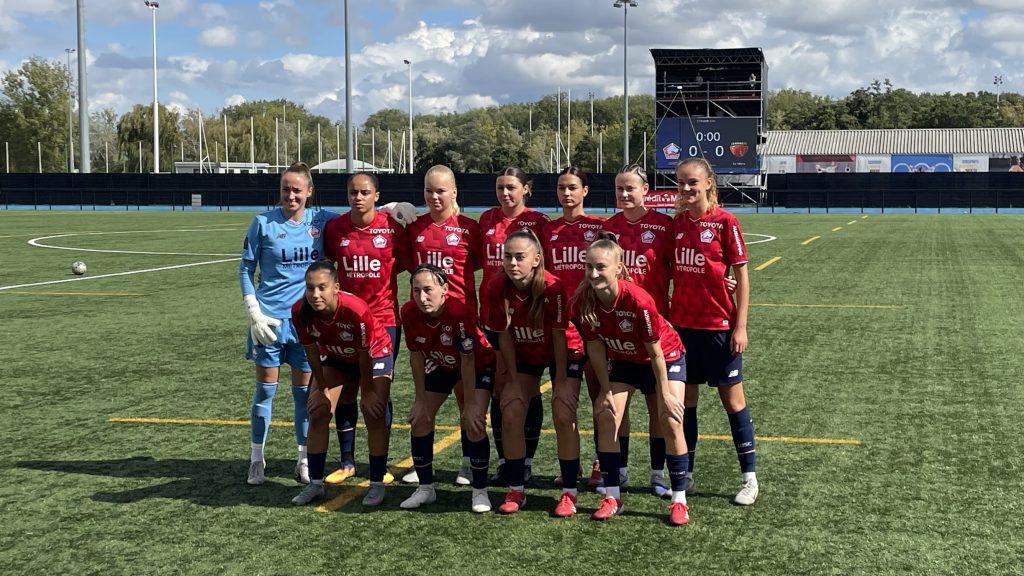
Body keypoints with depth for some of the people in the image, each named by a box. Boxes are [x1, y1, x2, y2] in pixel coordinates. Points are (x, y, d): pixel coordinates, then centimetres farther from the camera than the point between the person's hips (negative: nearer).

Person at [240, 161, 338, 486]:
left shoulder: (322, 220, 0)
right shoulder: (263, 223, -4)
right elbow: (246, 269, 1)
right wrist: (254, 312, -7)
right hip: (269, 318, -1)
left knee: (304, 390, 8)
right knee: (265, 389, 5)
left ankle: (304, 459, 19)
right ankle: (257, 458, 17)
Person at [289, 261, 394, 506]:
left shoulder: (357, 310, -40)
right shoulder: (300, 311, -29)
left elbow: (364, 355, -26)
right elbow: (311, 351, -12)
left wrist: (367, 392, -15)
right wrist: (322, 388, -5)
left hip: (374, 355, -4)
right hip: (334, 358, 4)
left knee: (374, 415, -13)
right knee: (318, 413, -3)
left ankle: (377, 484, 0)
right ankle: (315, 483, 8)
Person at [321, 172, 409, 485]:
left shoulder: (392, 228, -8)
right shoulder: (334, 228, -1)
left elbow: (405, 266, 2)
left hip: (384, 320, -2)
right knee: (345, 391, 7)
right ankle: (347, 462, 21)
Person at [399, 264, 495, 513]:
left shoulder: (460, 312, -39)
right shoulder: (409, 313, -26)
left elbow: (467, 360, -29)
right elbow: (416, 357, -12)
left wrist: (470, 403, -24)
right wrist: (421, 400, -9)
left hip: (478, 365, -5)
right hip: (440, 366, 5)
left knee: (474, 423, -18)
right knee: (419, 419, -2)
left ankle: (480, 491, -2)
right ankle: (425, 489, 14)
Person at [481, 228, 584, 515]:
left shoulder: (553, 287, -31)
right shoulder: (496, 288, -22)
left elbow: (559, 337, -23)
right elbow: (504, 336, -11)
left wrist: (560, 381, -17)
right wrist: (514, 379, -9)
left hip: (564, 354, -3)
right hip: (524, 355, 3)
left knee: (563, 415, -15)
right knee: (511, 413, -9)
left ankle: (569, 493, -4)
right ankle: (515, 490, 5)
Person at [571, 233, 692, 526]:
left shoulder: (638, 300, -36)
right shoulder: (583, 301, -24)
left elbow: (655, 351, -25)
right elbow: (595, 346, -9)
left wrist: (665, 394, -18)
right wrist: (606, 389, -6)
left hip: (666, 357, -4)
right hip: (624, 360, 5)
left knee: (671, 421, -13)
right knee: (606, 415, -5)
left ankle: (679, 501, -2)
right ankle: (612, 497, 6)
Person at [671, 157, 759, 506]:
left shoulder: (724, 222, -8)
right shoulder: (676, 222, 5)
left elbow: (742, 275, -7)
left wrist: (740, 325, -10)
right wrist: (663, 315, 8)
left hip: (718, 326, -4)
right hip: (681, 324, 4)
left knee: (732, 399, 5)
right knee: (685, 400, 10)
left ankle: (749, 478, 14)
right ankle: (686, 475, 21)